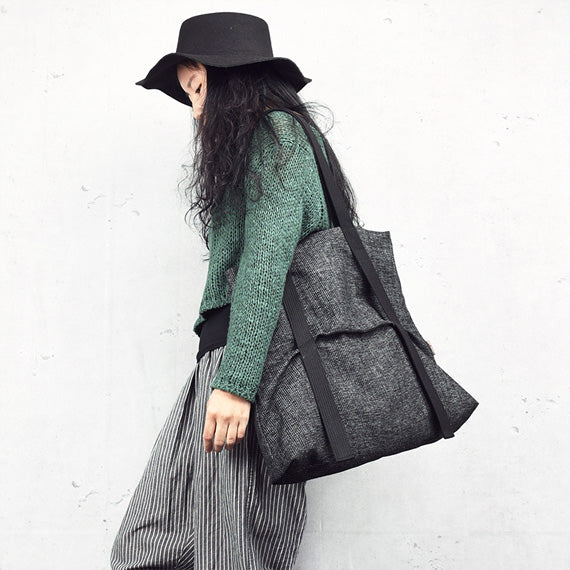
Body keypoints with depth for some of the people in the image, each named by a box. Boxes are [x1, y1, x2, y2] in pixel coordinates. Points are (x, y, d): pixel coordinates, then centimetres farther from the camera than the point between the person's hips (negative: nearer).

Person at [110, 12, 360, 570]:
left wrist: (235, 379, -21)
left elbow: (267, 257, -14)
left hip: (251, 357, -9)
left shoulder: (275, 132, 0)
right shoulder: (274, 140, 29)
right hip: (227, 357, 9)